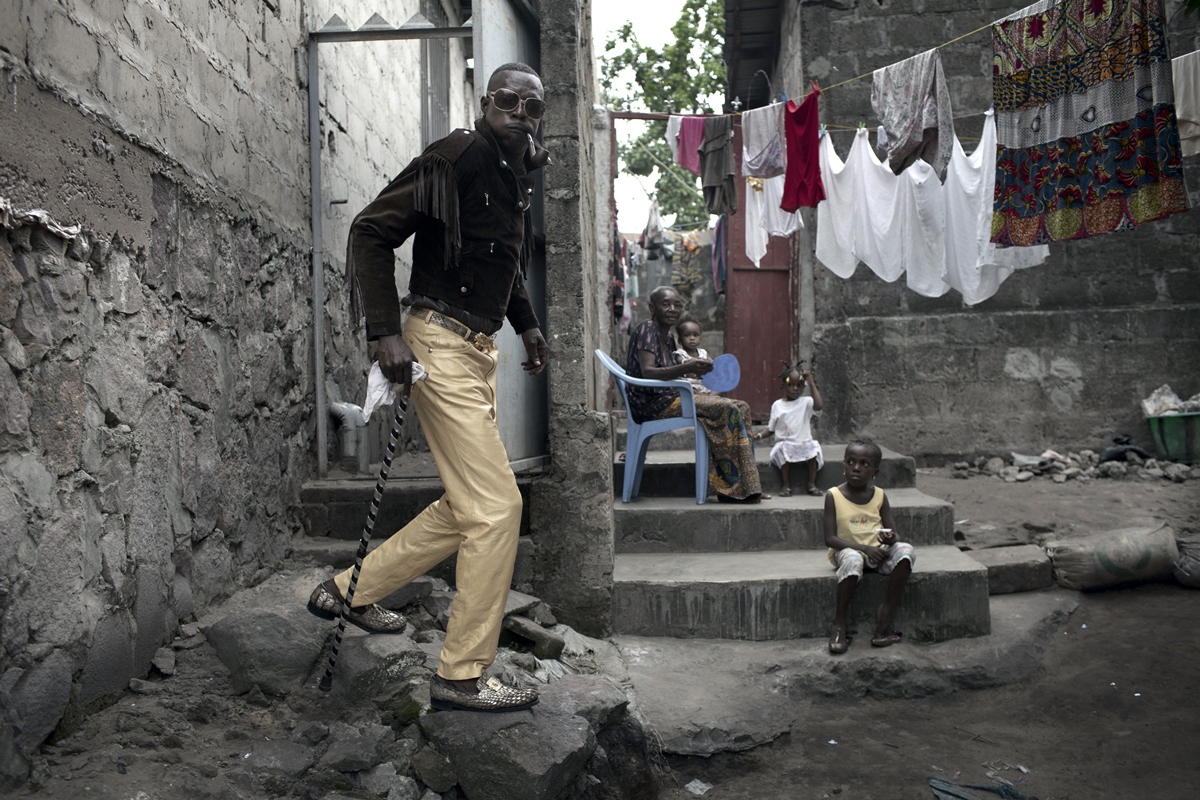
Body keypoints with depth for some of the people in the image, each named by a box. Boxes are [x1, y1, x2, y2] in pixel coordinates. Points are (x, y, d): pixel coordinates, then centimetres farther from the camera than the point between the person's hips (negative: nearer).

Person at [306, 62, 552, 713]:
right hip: (441, 346, -10)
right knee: (496, 507, -10)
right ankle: (462, 675, 2)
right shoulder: (455, 158, -12)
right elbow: (371, 231, -13)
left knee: (465, 507, 14)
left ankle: (352, 589, 30)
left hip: (480, 350, 10)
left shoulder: (517, 171, 16)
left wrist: (526, 323, 17)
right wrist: (386, 331, -20)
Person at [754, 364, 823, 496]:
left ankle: (812, 484, -12)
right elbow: (771, 429, 11)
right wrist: (760, 434, -8)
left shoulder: (806, 402, 3)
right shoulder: (777, 405, 7)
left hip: (804, 444, 0)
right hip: (784, 444, 0)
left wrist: (812, 384, -19)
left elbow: (818, 406, -21)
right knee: (784, 451, -31)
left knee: (813, 448, -28)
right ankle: (786, 486, -18)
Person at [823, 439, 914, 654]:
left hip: (878, 552, 4)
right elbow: (830, 538, -12)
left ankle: (886, 615, -18)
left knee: (905, 550, -26)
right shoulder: (834, 496, -7)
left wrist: (890, 538, -21)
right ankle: (839, 623, -23)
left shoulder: (879, 495, 3)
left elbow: (892, 533, 5)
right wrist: (864, 548, -22)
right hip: (847, 551, -4)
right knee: (853, 559, -38)